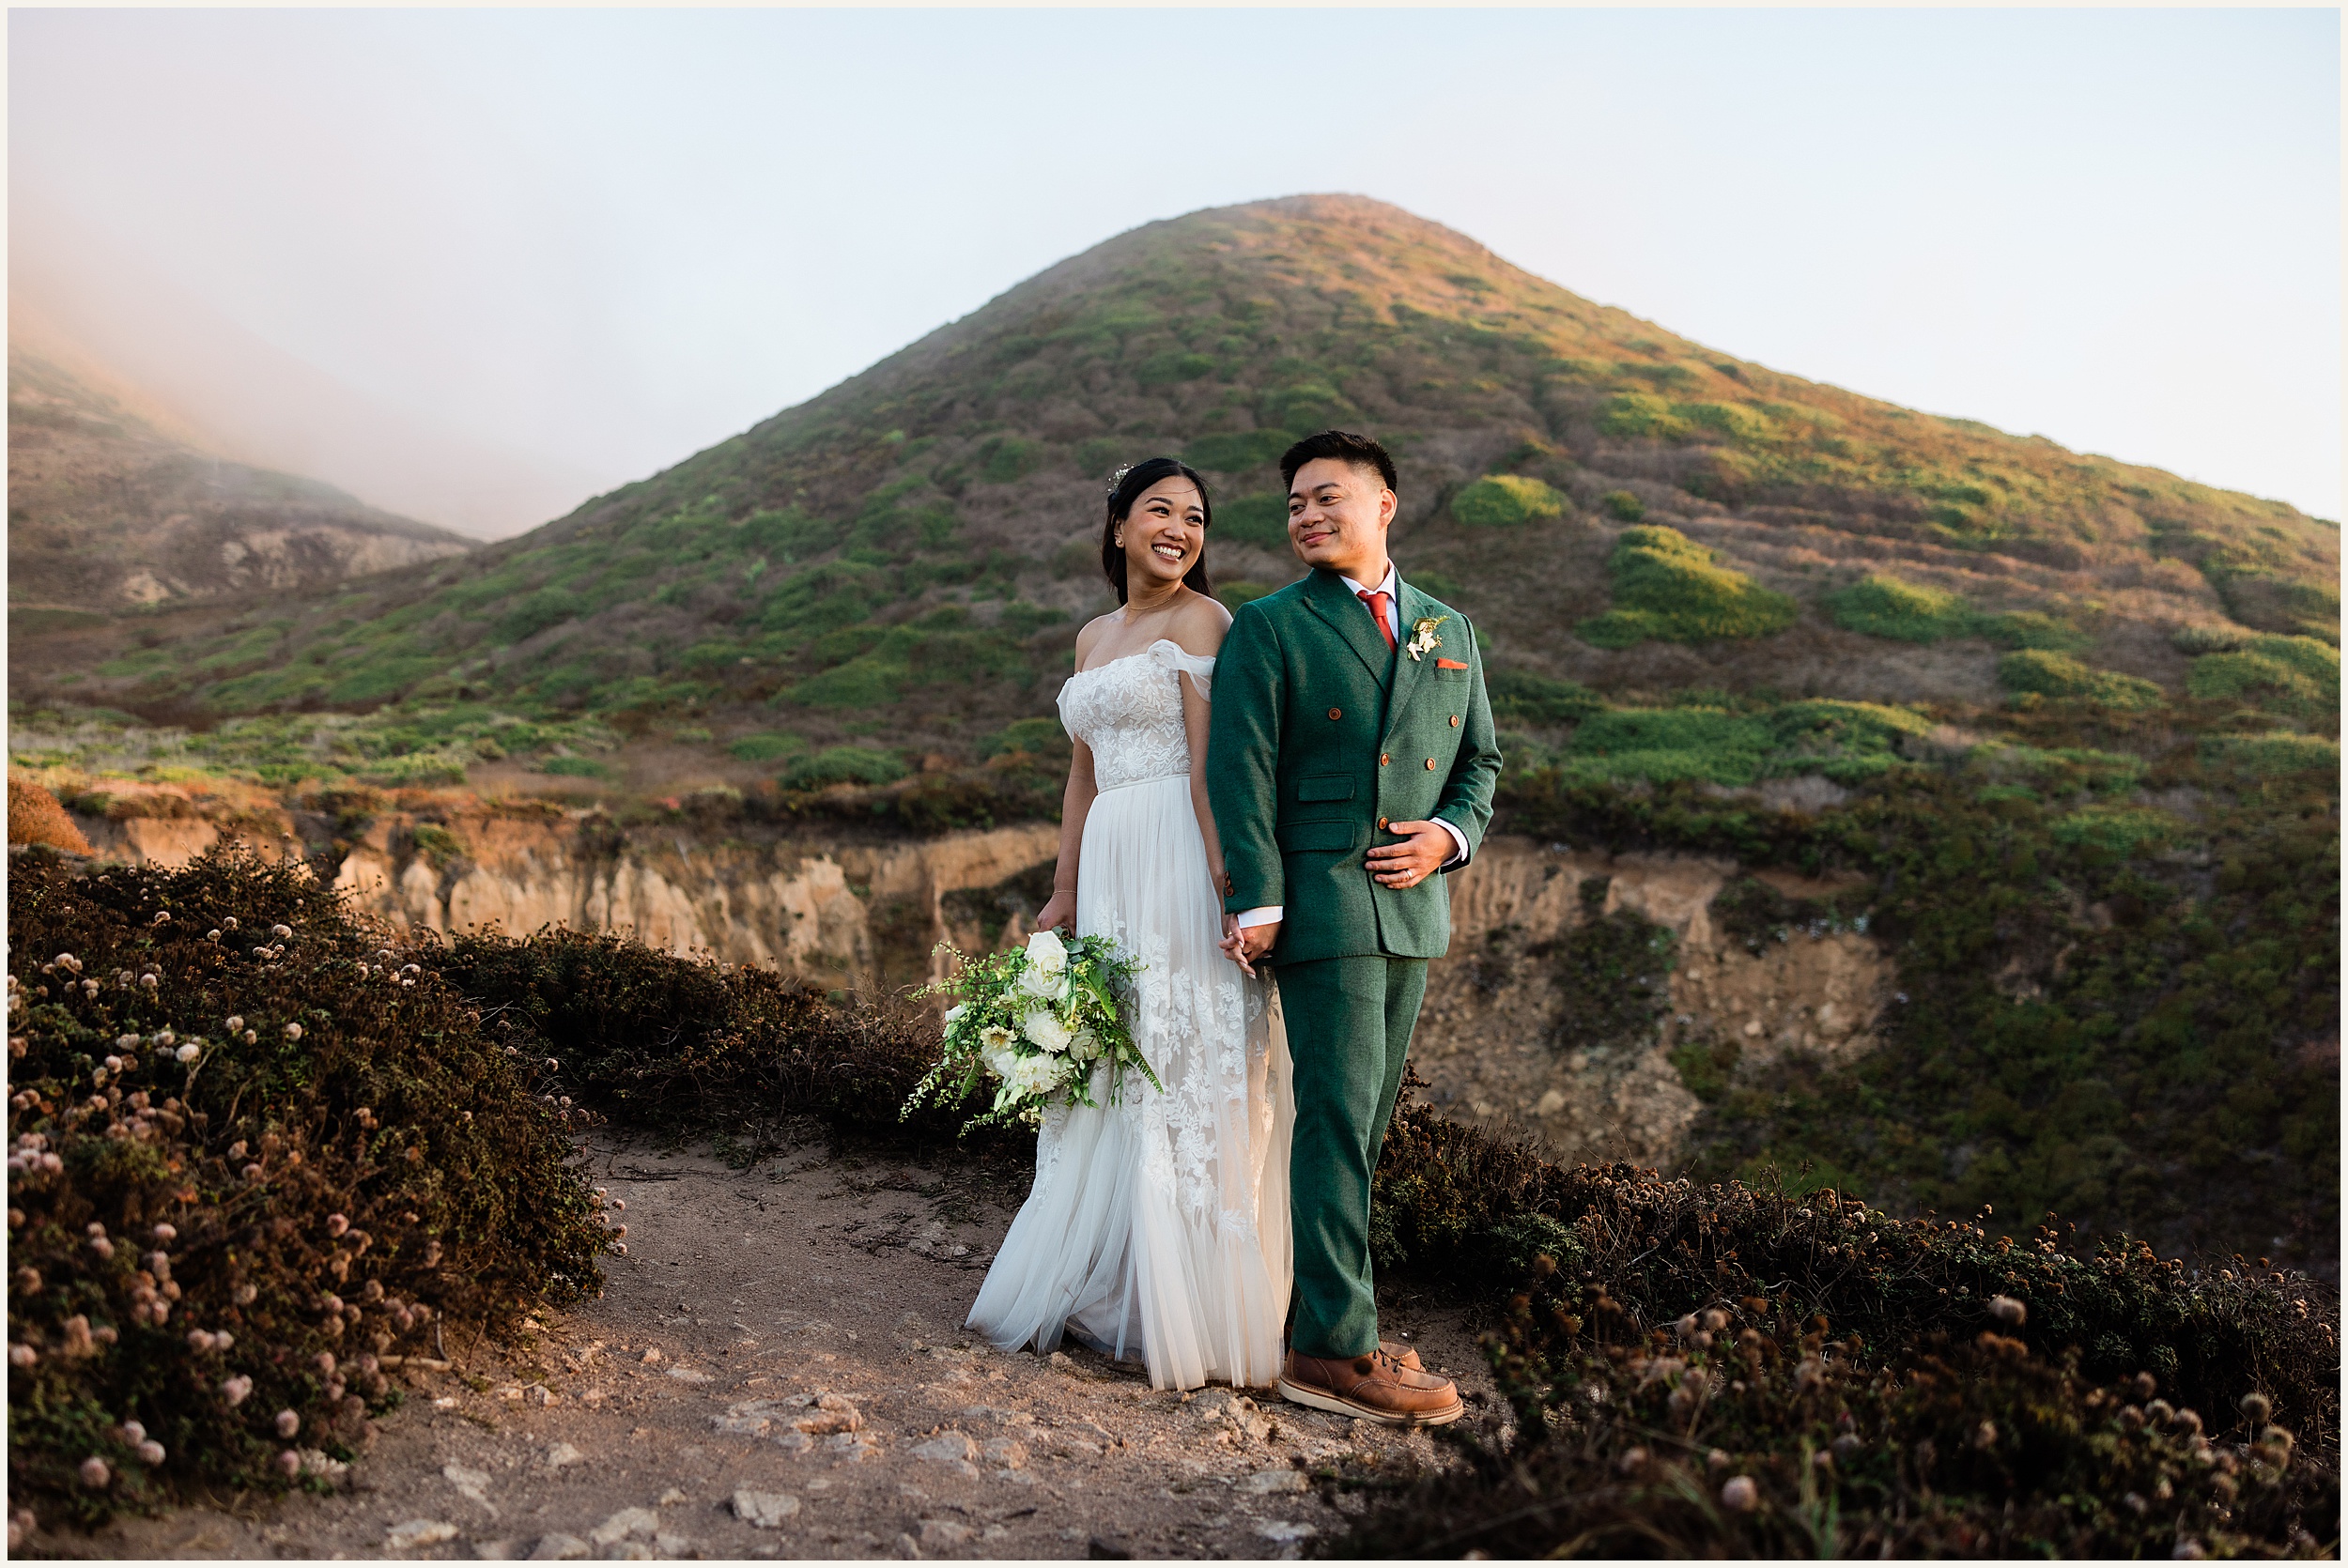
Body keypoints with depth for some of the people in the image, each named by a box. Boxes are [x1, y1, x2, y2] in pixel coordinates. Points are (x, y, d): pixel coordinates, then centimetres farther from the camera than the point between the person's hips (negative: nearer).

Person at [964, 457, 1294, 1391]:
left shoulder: (1199, 619, -2)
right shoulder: (1093, 637, 20)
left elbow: (1210, 762, -11)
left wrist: (1229, 879, -20)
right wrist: (1063, 894, 18)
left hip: (1181, 863, -7)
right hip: (1111, 871, 7)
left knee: (1182, 1076, -5)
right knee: (1112, 1076, 10)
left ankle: (1187, 1317, 4)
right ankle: (1111, 1290, 20)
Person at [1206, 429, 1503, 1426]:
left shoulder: (1447, 630, 15)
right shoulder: (1269, 627, -1)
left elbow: (1479, 759, 19)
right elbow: (1240, 769, -8)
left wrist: (1451, 836, -1)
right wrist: (1256, 901, -16)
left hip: (1413, 903, 6)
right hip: (1321, 900, -6)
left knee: (1362, 1121, 11)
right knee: (1340, 1114, -8)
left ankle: (1326, 1304, 22)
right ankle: (1333, 1349, -3)